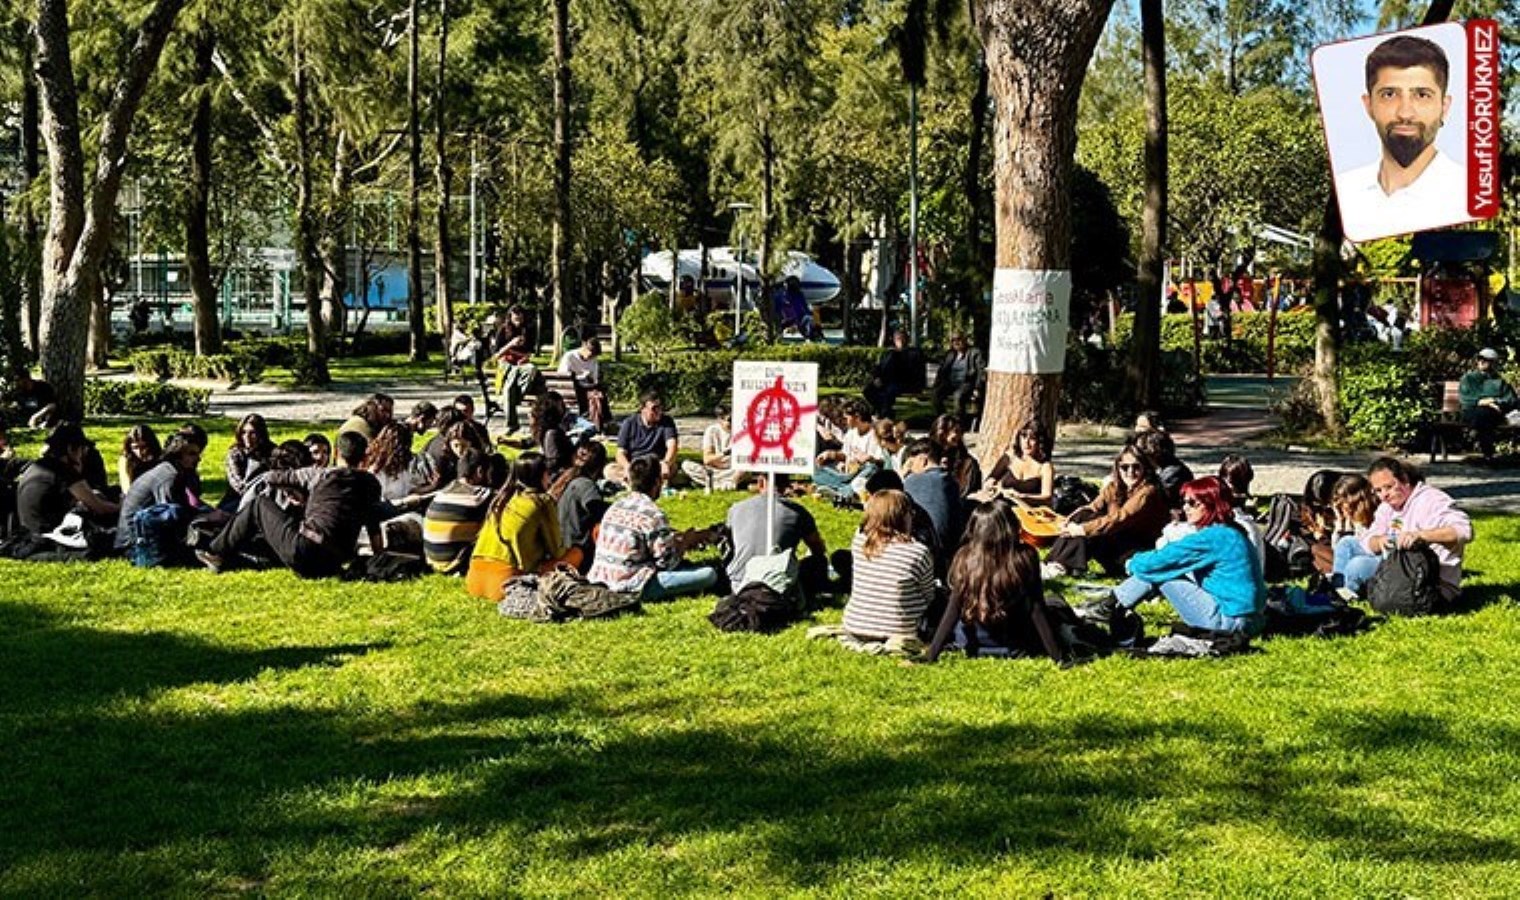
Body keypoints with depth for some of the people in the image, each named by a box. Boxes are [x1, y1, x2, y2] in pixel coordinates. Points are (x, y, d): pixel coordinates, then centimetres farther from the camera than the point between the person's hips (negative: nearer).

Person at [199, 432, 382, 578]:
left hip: (302, 554, -5)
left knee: (260, 506, 16)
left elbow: (269, 478, 12)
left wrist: (292, 491, 31)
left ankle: (217, 554, 22)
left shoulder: (320, 475, 1)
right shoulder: (371, 484, 8)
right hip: (333, 567, 5)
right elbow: (373, 527, 13)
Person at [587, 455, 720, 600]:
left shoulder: (616, 506, 10)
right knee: (709, 574, -15)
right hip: (633, 587, -8)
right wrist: (686, 541, 7)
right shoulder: (653, 515, -14)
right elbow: (668, 562, -11)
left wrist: (680, 537, 20)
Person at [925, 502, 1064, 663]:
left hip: (975, 643, -1)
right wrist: (1058, 656, -13)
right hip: (1016, 645, 1)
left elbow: (952, 612, -18)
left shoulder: (966, 558, -19)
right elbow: (1036, 610, -19)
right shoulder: (1025, 557, -20)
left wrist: (930, 656, -12)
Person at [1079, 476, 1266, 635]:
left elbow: (1157, 561, -14)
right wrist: (1140, 562, 10)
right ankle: (1113, 606, 13)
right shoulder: (1231, 533, 12)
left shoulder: (1213, 537, -18)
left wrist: (1133, 563, 6)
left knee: (1159, 572, -4)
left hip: (1229, 620, -9)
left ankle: (1109, 609, 10)